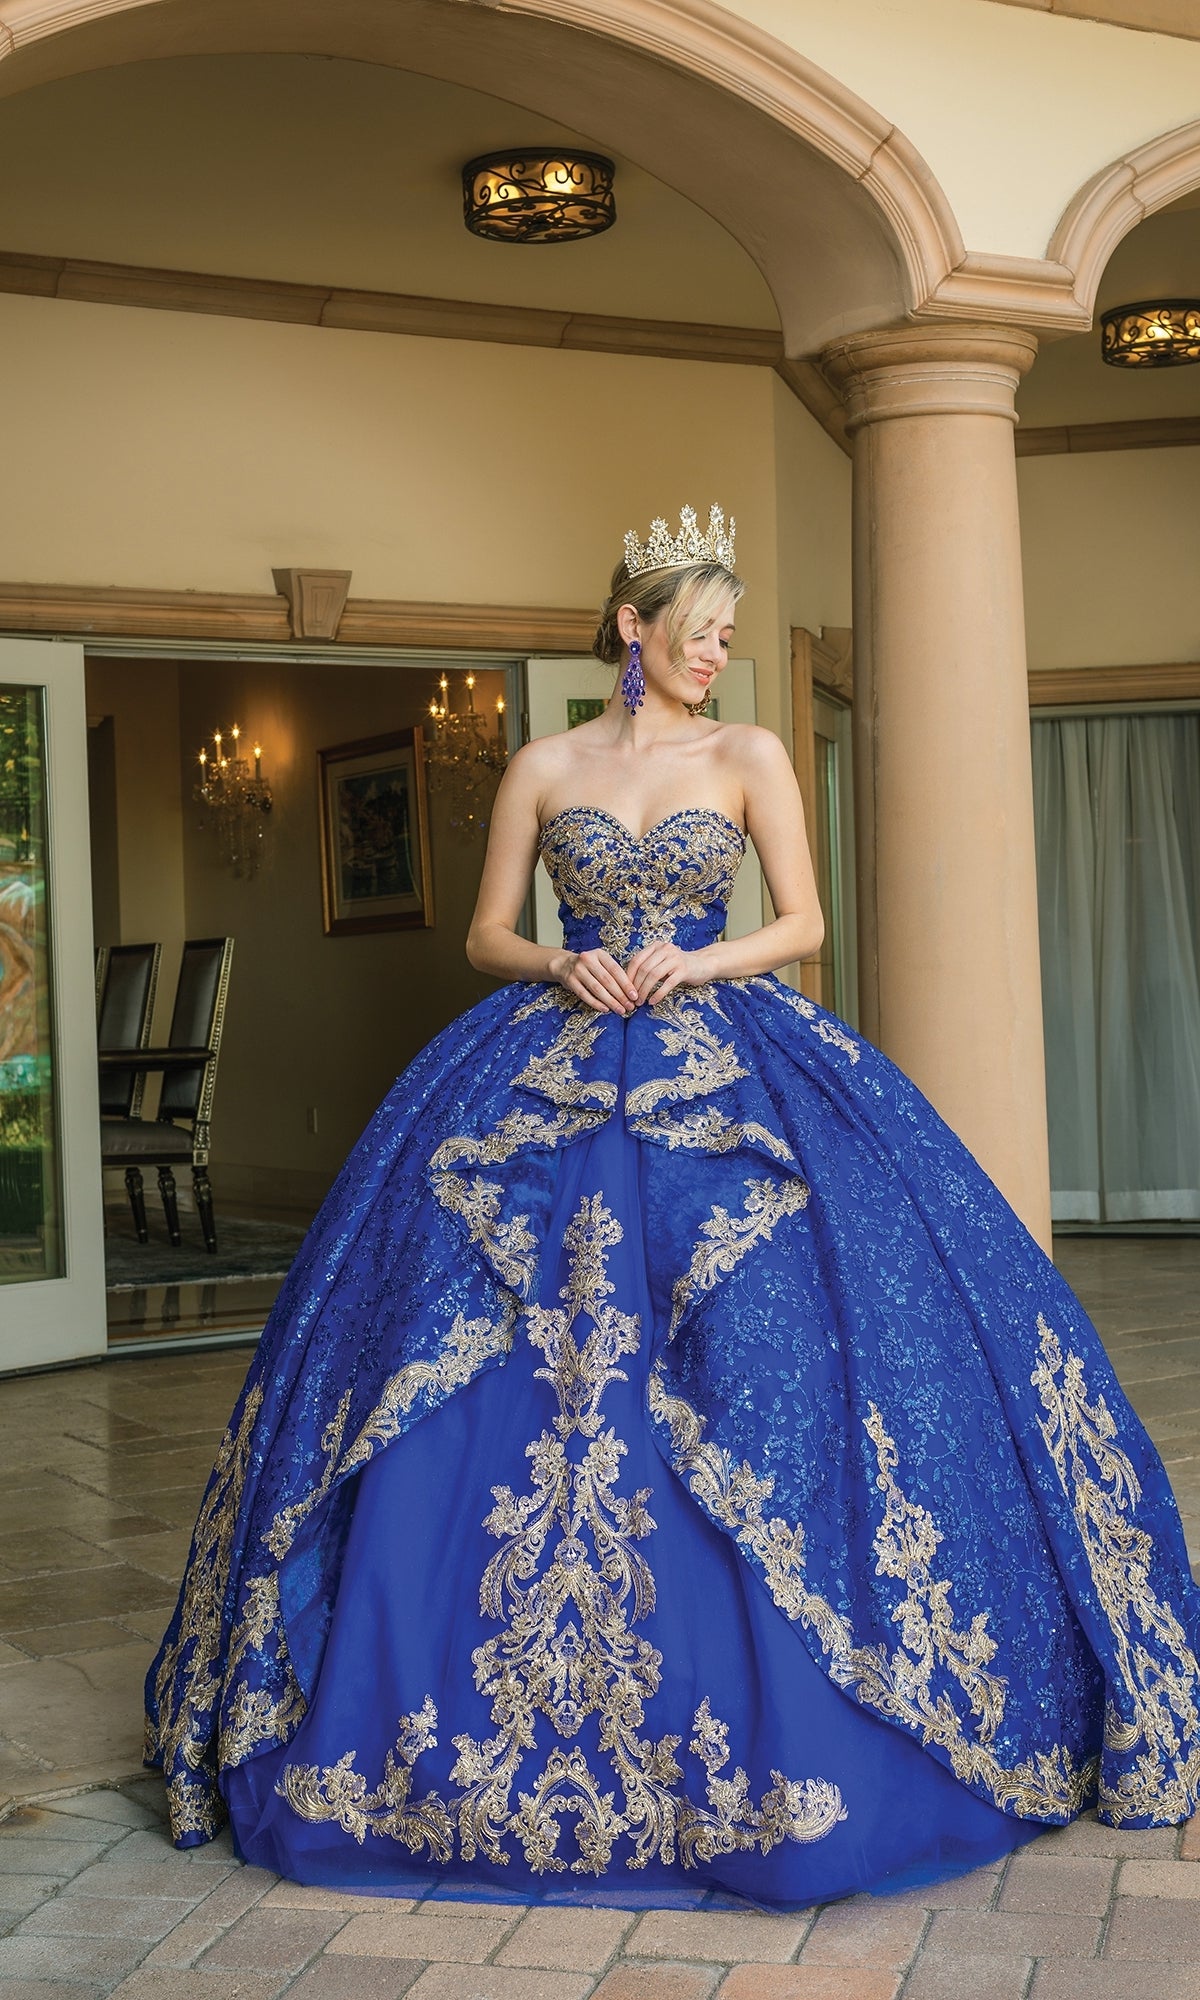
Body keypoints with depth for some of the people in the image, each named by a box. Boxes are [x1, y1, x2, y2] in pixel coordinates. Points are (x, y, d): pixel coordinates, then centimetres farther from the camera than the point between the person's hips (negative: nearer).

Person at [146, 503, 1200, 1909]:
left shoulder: (749, 759, 7)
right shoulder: (544, 769, 8)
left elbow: (803, 923, 5)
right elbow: (486, 935, 11)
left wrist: (699, 963, -12)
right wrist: (562, 967, -8)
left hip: (721, 1077, -1)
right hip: (548, 1078, 1)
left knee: (755, 1365, -11)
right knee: (486, 1376, -6)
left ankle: (775, 1720, 2)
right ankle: (525, 1716, 8)